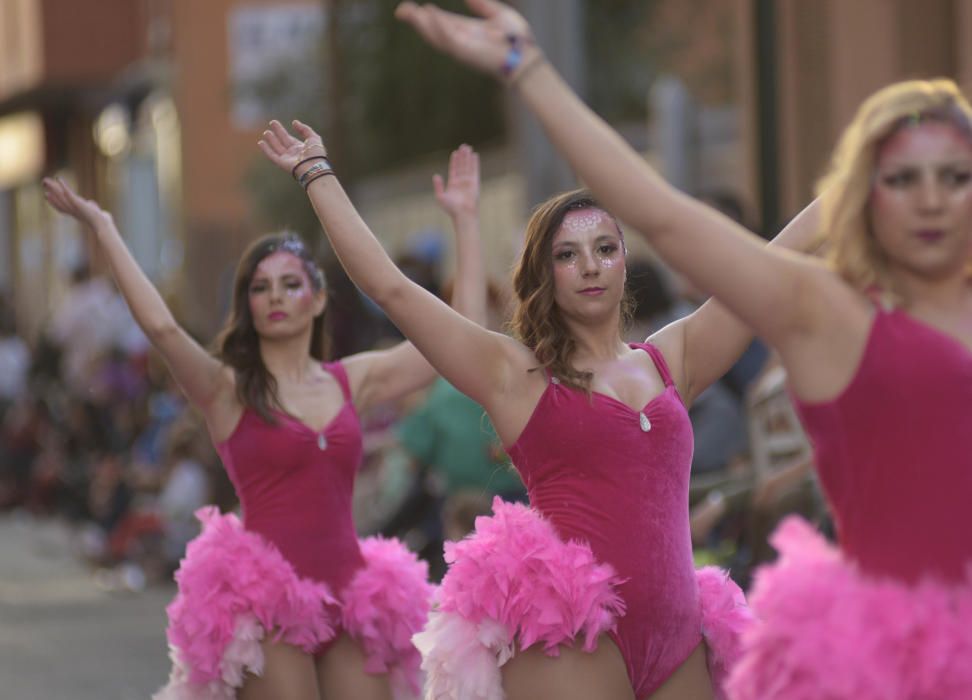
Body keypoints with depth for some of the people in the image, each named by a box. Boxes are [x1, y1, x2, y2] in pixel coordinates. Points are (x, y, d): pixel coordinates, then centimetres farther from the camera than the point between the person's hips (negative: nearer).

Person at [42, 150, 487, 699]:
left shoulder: (353, 381, 12)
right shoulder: (227, 389, 1)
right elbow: (161, 327, -17)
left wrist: (465, 221, 18)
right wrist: (103, 227, -14)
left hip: (348, 603, 4)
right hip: (268, 606, -4)